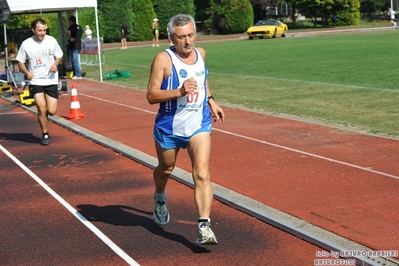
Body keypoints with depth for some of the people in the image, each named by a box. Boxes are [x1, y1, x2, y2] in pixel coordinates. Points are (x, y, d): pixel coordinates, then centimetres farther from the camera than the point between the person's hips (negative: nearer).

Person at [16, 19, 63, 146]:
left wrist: (55, 64, -11)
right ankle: (45, 135, 8)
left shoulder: (51, 40, -3)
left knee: (51, 111, -5)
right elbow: (21, 62, 3)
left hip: (51, 80, 1)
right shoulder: (26, 44, -6)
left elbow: (59, 55, 10)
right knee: (42, 108, -12)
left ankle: (42, 114, 32)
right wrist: (26, 72, -17)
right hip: (35, 81, -1)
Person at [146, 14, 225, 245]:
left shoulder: (201, 53, 1)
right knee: (166, 169, 21)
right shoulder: (164, 59, -16)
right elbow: (152, 95, -19)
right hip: (169, 128, -2)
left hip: (199, 125, 2)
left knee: (202, 175, -13)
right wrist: (180, 91, -32)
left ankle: (204, 226, -15)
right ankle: (160, 199, 54)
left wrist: (211, 101, 14)